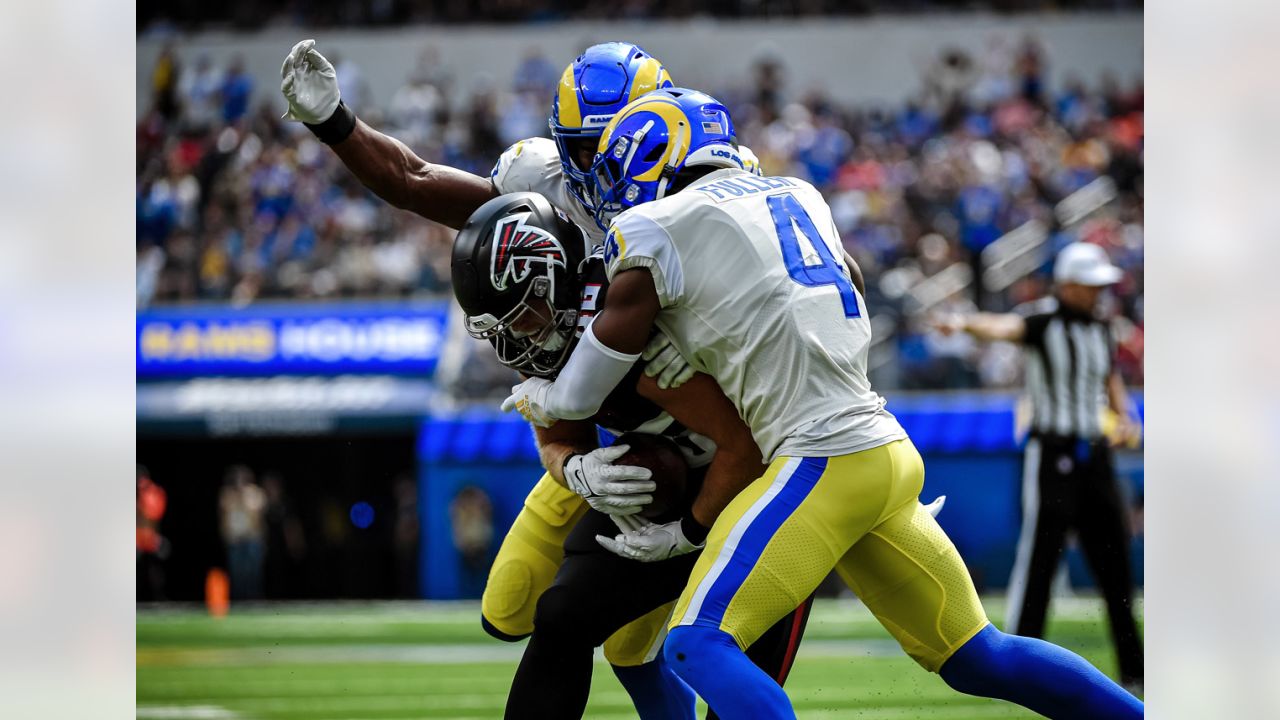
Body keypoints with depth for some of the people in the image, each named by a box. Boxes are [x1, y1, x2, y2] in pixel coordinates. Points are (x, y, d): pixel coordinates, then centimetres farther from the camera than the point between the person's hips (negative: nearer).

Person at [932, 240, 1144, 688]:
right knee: (1039, 555, -9)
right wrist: (965, 324, -51)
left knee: (1115, 559, 10)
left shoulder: (1099, 328, 11)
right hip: (1051, 451, -7)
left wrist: (1125, 420, 7)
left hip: (1094, 452, 7)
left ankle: (1133, 667, 19)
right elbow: (1005, 326, -31)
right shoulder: (1043, 320, -10)